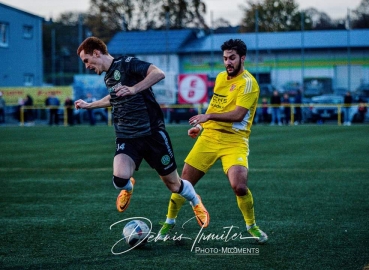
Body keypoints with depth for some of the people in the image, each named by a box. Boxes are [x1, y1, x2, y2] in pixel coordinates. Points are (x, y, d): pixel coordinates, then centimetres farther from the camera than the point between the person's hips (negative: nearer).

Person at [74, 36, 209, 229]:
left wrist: (134, 89, -35)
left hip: (152, 133, -5)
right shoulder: (107, 77, 13)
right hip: (126, 137, 5)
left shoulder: (126, 63, -10)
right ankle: (128, 188, 14)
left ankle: (195, 202, 40)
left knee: (173, 184, 6)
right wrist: (89, 105, 41)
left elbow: (158, 73, -25)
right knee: (120, 178, -24)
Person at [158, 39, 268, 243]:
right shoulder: (220, 77, 12)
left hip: (234, 142, -6)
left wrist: (208, 116, -26)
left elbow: (238, 114, -22)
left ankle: (251, 227, 3)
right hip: (209, 137, 6)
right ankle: (169, 223, 23)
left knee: (239, 187, -23)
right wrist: (200, 126, 19)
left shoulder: (248, 83, -11)